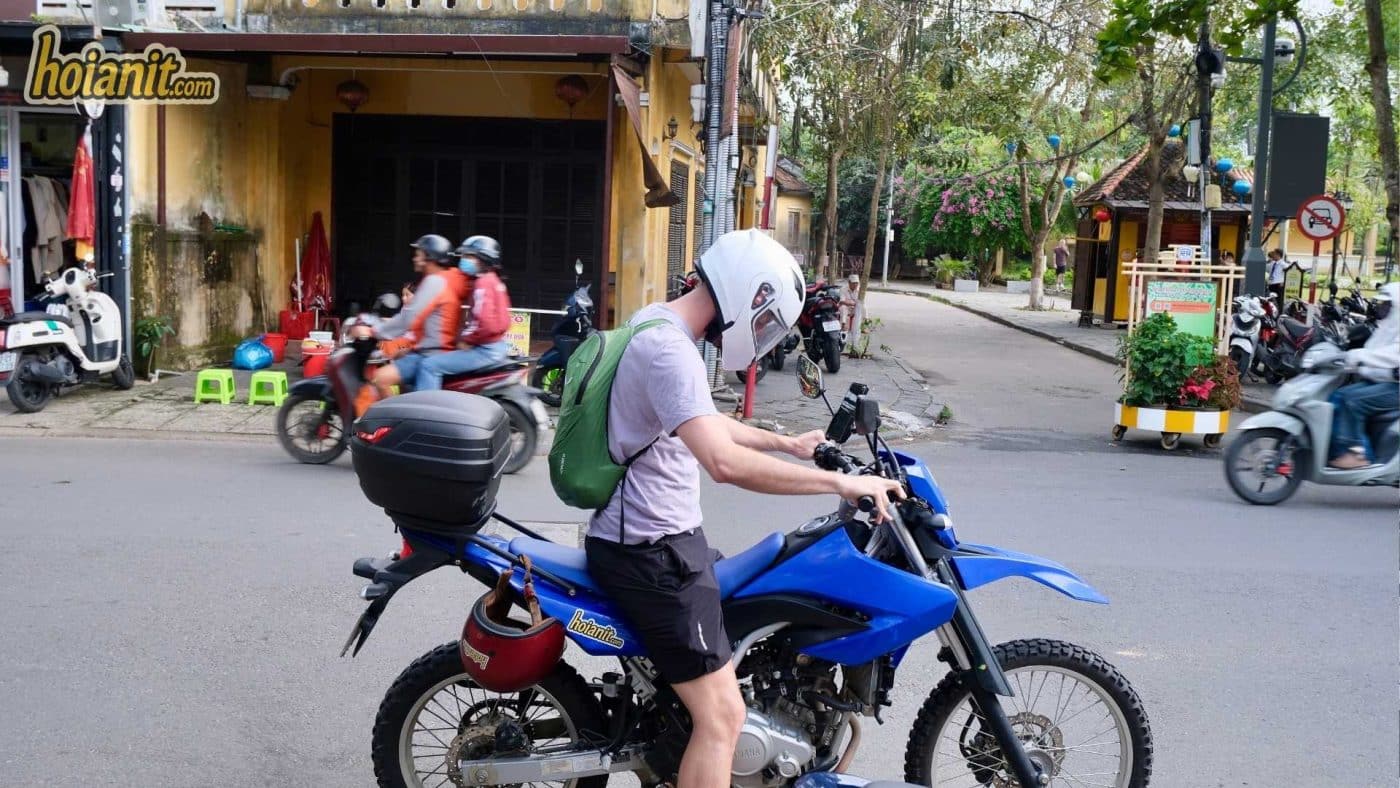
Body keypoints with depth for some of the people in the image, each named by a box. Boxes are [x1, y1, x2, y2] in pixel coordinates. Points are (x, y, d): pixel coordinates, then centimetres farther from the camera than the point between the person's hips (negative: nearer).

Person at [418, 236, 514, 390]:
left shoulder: (483, 283, -15)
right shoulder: (493, 280, 15)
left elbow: (485, 323, -26)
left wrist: (466, 340, -13)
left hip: (486, 349, -11)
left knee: (430, 366, -16)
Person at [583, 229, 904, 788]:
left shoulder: (657, 322, 9)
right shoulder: (669, 349, -24)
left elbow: (703, 423, 25)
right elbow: (725, 461, -37)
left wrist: (787, 443, 26)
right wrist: (839, 482, -31)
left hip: (659, 538, 11)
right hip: (652, 552, -11)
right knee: (722, 715, -10)